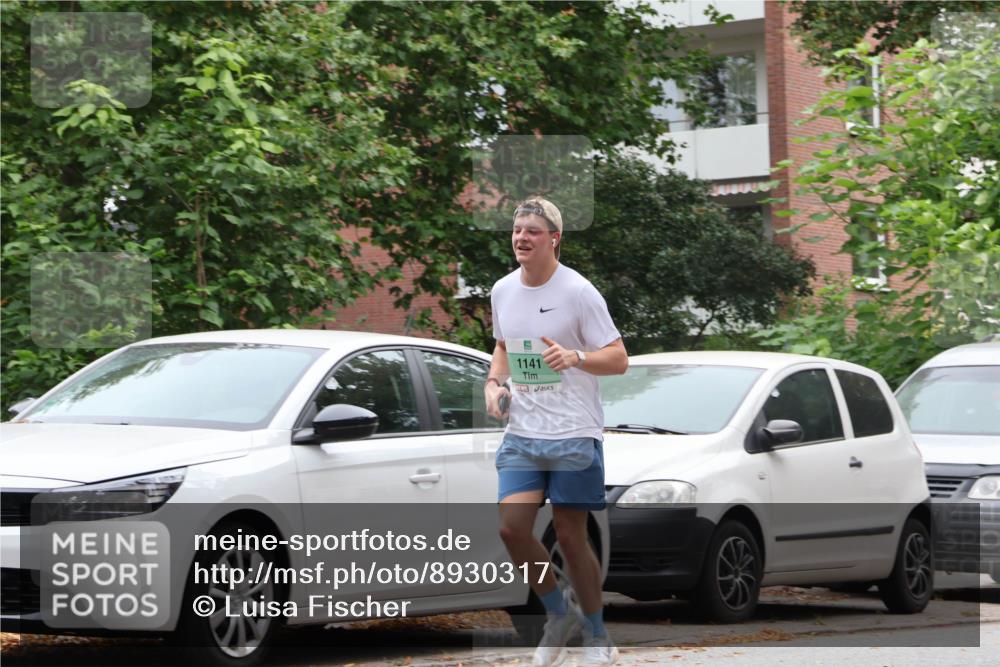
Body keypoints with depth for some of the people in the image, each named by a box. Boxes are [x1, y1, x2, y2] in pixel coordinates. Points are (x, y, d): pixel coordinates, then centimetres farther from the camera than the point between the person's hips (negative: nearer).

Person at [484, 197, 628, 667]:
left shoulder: (578, 292, -10)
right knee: (511, 528, -8)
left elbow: (618, 359, -9)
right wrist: (495, 382, 4)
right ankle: (559, 614, 15)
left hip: (574, 434, -5)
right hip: (521, 433, 5)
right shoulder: (502, 291, 7)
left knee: (569, 536, -1)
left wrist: (575, 357, -28)